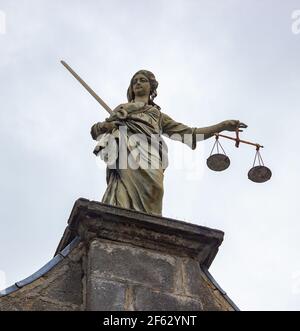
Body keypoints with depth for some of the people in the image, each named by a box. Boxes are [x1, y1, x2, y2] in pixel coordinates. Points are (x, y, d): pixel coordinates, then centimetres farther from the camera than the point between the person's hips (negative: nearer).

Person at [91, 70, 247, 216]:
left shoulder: (158, 116, 36)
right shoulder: (120, 109, 38)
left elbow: (190, 133, 28)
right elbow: (95, 131, 34)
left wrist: (223, 125, 21)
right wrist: (104, 125, 8)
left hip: (148, 155, 0)